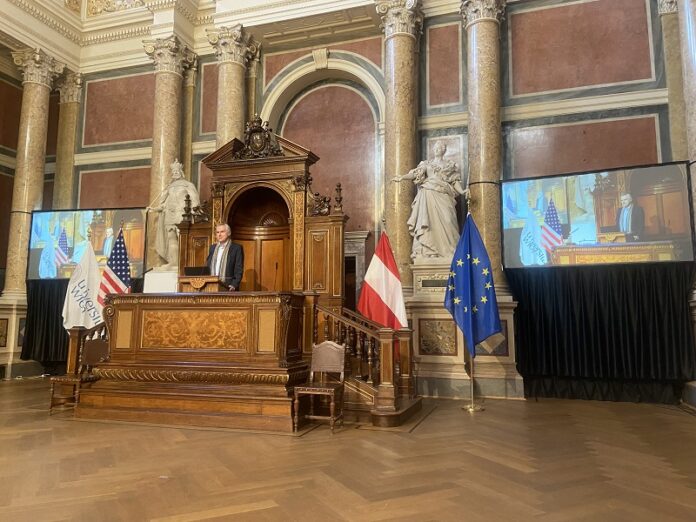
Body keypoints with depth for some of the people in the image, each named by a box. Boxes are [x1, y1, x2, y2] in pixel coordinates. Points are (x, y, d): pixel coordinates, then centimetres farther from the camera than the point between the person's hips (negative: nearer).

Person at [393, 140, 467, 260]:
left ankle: (448, 252, -11)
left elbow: (455, 182, 11)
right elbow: (415, 173, 3)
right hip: (428, 195, 1)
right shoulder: (427, 163, 17)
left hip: (443, 196, 0)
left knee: (445, 221, -13)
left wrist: (462, 192, -8)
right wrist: (402, 177, -13)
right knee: (428, 221, -10)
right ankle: (427, 252, -13)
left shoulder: (451, 165, 17)